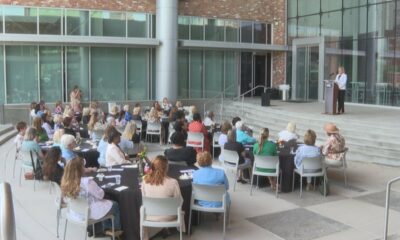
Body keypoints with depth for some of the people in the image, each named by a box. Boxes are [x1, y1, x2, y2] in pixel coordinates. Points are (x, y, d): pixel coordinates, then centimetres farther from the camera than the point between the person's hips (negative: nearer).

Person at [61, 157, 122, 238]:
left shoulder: (65, 181, -11)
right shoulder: (87, 182, -32)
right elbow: (100, 195, -17)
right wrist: (98, 188, 5)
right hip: (89, 213, -7)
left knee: (106, 202, 28)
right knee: (115, 205, 18)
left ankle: (107, 229, 35)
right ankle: (117, 230, 35)